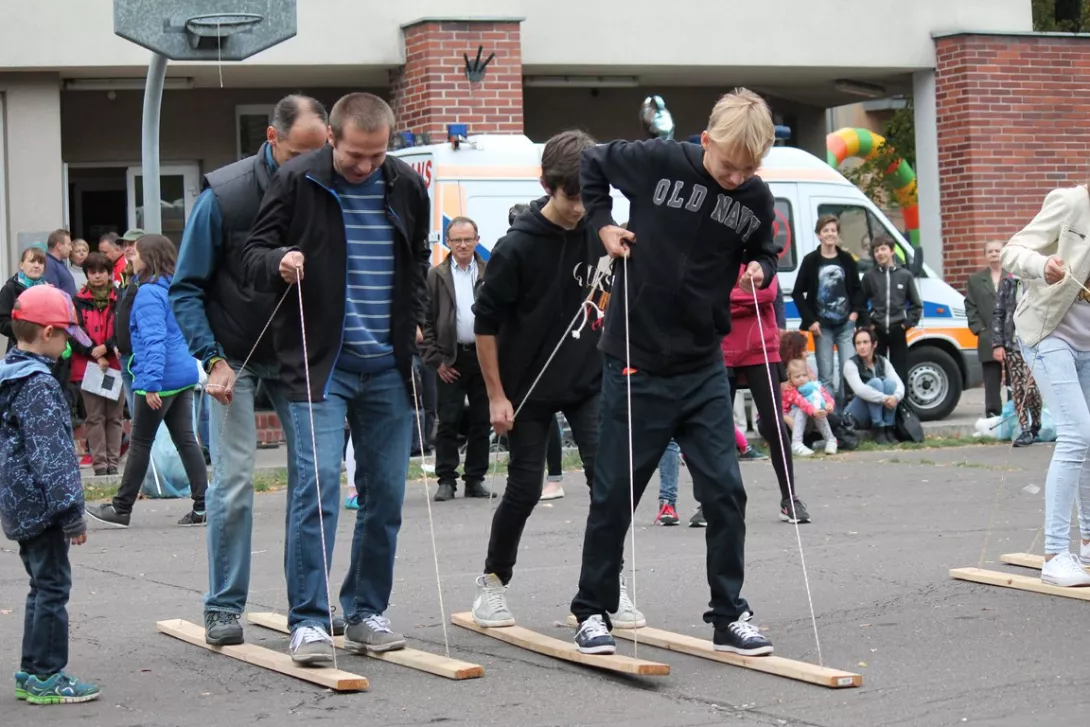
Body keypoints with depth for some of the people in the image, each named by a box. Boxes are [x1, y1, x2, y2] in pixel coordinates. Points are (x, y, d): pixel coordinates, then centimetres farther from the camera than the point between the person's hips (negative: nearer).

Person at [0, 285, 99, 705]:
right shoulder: (40, 385, -18)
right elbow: (51, 454, -20)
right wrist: (72, 513, -16)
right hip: (42, 505, -9)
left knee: (43, 586, 17)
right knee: (52, 587, -2)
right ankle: (45, 677, 2)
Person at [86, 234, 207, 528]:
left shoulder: (148, 294, -15)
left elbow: (154, 340, -23)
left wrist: (151, 382, -27)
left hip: (160, 376, -8)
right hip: (184, 374, 8)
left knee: (140, 443, 2)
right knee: (185, 439, 8)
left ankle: (121, 509, 11)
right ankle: (202, 505, 4)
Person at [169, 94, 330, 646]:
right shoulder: (224, 196, -14)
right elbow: (186, 289, -10)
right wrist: (212, 361, -17)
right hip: (235, 357, -3)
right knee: (233, 479, -6)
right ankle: (224, 607, 5)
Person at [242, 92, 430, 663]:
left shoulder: (406, 186, 7)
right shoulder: (297, 182, -6)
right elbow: (253, 255, -1)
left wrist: (414, 318, 12)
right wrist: (279, 262, -22)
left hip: (388, 366, 4)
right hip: (319, 363, -4)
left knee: (386, 494, 7)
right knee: (316, 485, -13)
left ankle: (367, 613, 19)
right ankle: (309, 621, -8)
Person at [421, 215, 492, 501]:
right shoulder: (436, 276, 3)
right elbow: (425, 320, 1)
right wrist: (436, 359, -5)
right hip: (451, 360, -1)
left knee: (482, 422, 5)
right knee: (448, 422, -1)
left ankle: (476, 478, 13)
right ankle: (446, 480, 4)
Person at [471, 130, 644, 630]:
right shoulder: (517, 246, -17)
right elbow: (486, 322, -11)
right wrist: (496, 395, -10)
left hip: (591, 381, 3)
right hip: (531, 387, -3)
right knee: (524, 489, 2)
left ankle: (611, 587, 2)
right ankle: (493, 582, 22)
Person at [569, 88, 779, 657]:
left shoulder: (756, 199, -1)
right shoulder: (656, 162, -12)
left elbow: (764, 251, 18)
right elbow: (589, 163, 4)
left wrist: (760, 269, -4)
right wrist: (602, 224, -7)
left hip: (704, 369, 3)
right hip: (637, 364, -3)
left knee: (724, 491, 1)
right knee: (614, 494, 5)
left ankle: (730, 616, 13)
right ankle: (592, 612, 18)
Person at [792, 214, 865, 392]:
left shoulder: (847, 260, 7)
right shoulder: (811, 261, 0)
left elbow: (857, 289, 15)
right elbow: (797, 293, 1)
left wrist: (856, 312, -1)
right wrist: (810, 320, -6)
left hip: (846, 324, 2)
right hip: (822, 326, -2)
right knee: (826, 375, -2)